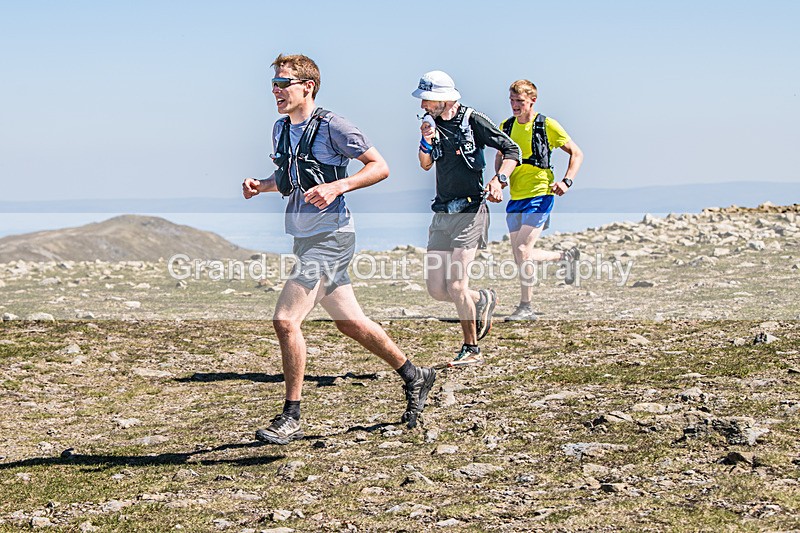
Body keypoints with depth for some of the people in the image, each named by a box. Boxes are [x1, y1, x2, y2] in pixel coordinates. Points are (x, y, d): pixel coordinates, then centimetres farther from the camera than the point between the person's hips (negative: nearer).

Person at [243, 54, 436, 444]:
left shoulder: (331, 126, -12)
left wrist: (336, 186, -24)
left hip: (330, 236, -9)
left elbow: (380, 167, -12)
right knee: (349, 322, 16)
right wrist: (260, 186, 6)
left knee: (285, 319, -16)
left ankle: (290, 418, -6)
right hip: (304, 238, 9)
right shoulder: (280, 129, 11)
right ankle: (414, 377, 33)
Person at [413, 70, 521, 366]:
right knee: (436, 289, 4)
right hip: (442, 213, 7)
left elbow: (512, 150, -6)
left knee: (455, 286, -10)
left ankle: (471, 350, 7)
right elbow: (425, 164, 6)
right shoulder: (434, 123, 10)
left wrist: (498, 180, -21)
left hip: (469, 212, -7)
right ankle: (483, 300, 32)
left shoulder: (473, 120, -8)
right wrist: (426, 141, -13)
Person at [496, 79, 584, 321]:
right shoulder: (506, 127, 8)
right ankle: (566, 256, 33)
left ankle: (525, 307, -6)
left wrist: (566, 181, -11)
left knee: (522, 250, -17)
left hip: (540, 195, -6)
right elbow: (501, 155, 25)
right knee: (521, 256, 8)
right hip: (515, 198, 6)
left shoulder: (547, 125, -6)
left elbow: (576, 153, 2)